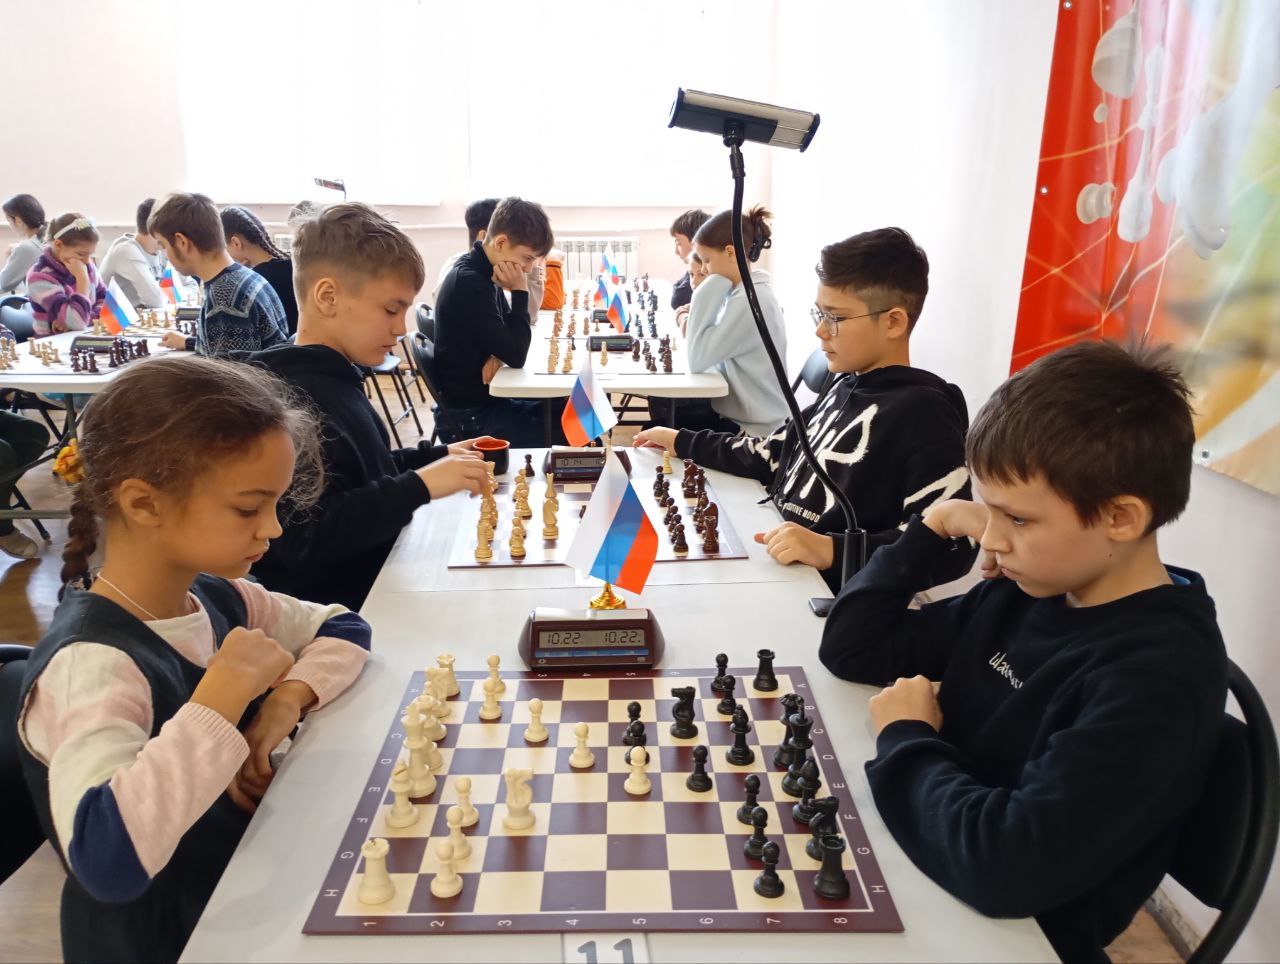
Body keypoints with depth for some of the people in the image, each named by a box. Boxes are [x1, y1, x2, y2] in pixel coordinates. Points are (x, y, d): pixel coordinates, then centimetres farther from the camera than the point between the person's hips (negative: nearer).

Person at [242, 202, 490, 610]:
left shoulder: (331, 378, 8)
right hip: (335, 618, -9)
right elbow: (303, 541, -31)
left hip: (373, 586, 9)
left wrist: (438, 456, 11)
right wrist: (420, 485, -30)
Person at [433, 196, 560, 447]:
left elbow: (508, 340, 12)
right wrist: (520, 292, -17)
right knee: (568, 440, -17)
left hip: (489, 398, 9)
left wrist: (498, 354, -11)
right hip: (468, 417, -9)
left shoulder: (485, 274, 6)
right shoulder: (468, 283, -24)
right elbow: (516, 356, -23)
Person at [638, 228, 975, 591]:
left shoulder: (923, 412, -15)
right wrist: (681, 442, 20)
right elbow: (770, 456, 19)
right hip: (772, 567, 8)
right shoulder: (844, 387, 12)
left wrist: (832, 550, -34)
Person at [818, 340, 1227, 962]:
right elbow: (851, 650, 1)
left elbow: (1008, 864, -34)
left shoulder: (1158, 675, -24)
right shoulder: (1028, 592, -3)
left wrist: (904, 738, -17)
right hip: (935, 879, 6)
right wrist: (936, 524, -9)